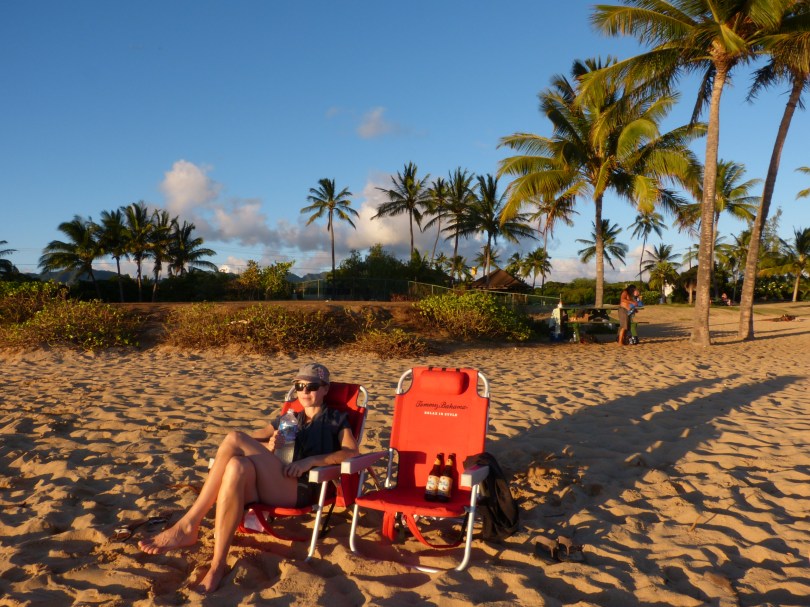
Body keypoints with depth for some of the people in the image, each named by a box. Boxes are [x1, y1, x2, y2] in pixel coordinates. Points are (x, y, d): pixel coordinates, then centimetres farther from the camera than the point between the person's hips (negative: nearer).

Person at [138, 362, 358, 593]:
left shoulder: (335, 419, 16)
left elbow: (352, 452, -2)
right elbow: (254, 438, 24)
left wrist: (311, 460, -14)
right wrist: (267, 447, 1)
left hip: (304, 489, -5)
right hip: (270, 485, 5)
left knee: (235, 440, -25)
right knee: (238, 467, -32)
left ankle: (188, 524, -22)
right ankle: (216, 566, -35)